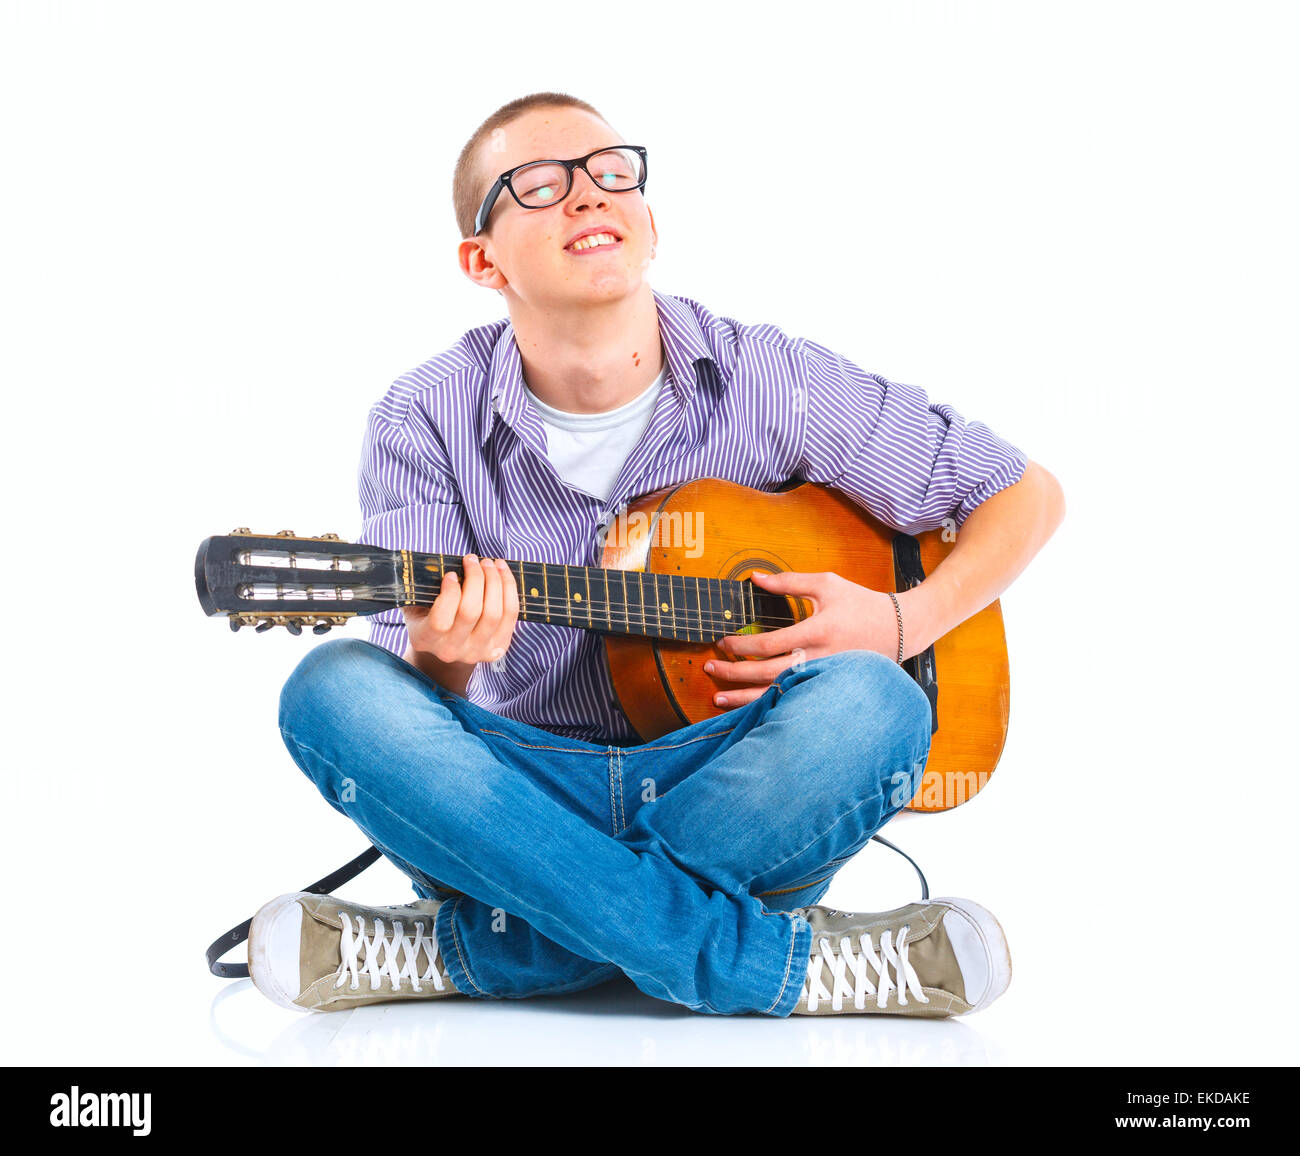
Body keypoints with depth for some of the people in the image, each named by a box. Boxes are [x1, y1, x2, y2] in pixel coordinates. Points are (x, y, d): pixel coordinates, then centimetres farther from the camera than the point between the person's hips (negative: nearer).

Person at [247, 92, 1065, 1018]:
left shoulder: (770, 384, -4)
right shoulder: (426, 422, -3)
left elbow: (1028, 494, 4)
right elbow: (414, 715, -7)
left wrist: (898, 624, -12)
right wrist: (443, 660, -32)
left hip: (727, 793, 0)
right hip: (519, 801, 1)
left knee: (869, 702, -30)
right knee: (333, 689, -27)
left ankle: (449, 954, -24)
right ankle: (793, 966, -27)